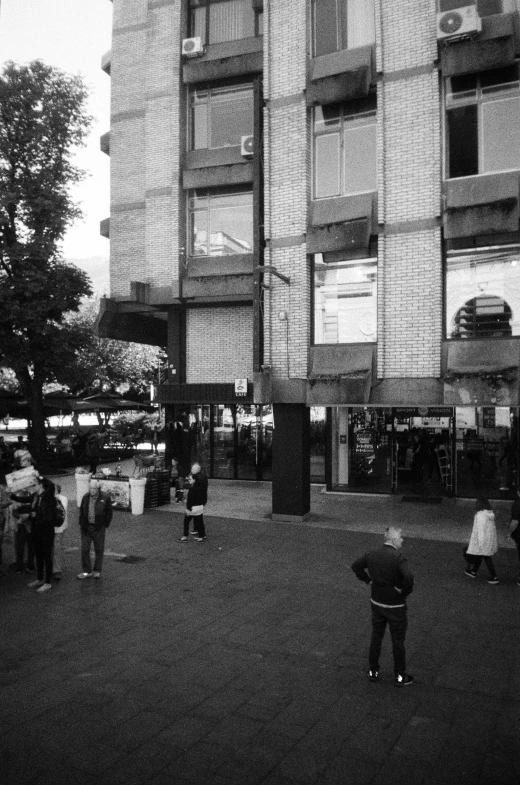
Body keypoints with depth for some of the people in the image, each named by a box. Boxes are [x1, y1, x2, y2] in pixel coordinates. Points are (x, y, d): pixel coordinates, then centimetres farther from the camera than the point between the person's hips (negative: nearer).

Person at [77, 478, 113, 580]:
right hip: (86, 527, 3)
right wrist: (81, 524, 5)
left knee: (99, 550, 7)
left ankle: (97, 571, 21)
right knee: (84, 549, 3)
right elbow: (81, 511, 14)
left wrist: (105, 525, -5)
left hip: (99, 528, -3)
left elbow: (109, 512, -2)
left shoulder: (105, 497, -7)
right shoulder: (86, 497, 4)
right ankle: (87, 571, 14)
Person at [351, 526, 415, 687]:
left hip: (376, 603, 5)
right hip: (395, 606, -5)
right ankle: (400, 676, 27)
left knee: (376, 637, 20)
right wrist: (405, 591, -18)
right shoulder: (398, 558, -24)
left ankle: (373, 671, 32)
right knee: (398, 641, 13)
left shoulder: (372, 554, -6)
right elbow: (408, 577, -37)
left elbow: (356, 566, 7)